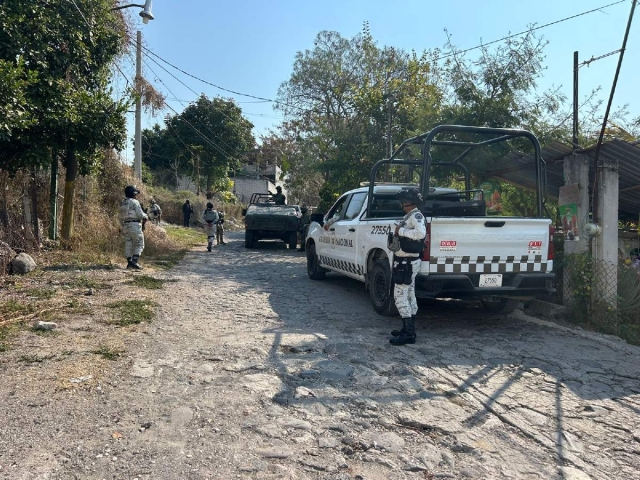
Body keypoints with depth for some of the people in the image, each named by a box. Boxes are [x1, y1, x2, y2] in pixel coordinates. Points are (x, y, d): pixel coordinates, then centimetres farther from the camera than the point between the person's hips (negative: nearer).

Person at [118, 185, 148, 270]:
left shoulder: (122, 203, 12)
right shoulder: (134, 202, -11)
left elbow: (120, 216, 15)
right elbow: (140, 214, -14)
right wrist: (146, 217, 6)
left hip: (125, 225, 7)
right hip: (134, 225, -7)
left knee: (128, 244, 10)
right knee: (139, 244, -1)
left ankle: (129, 262, 11)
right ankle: (134, 261, -10)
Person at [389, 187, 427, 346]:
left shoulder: (416, 216, -15)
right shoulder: (408, 216, 15)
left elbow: (421, 233, -34)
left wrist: (401, 230, -25)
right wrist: (397, 233, 5)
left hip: (408, 262, -10)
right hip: (405, 261, 10)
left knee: (400, 295, -11)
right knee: (409, 295, 14)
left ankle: (409, 333, -7)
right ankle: (409, 329, 24)